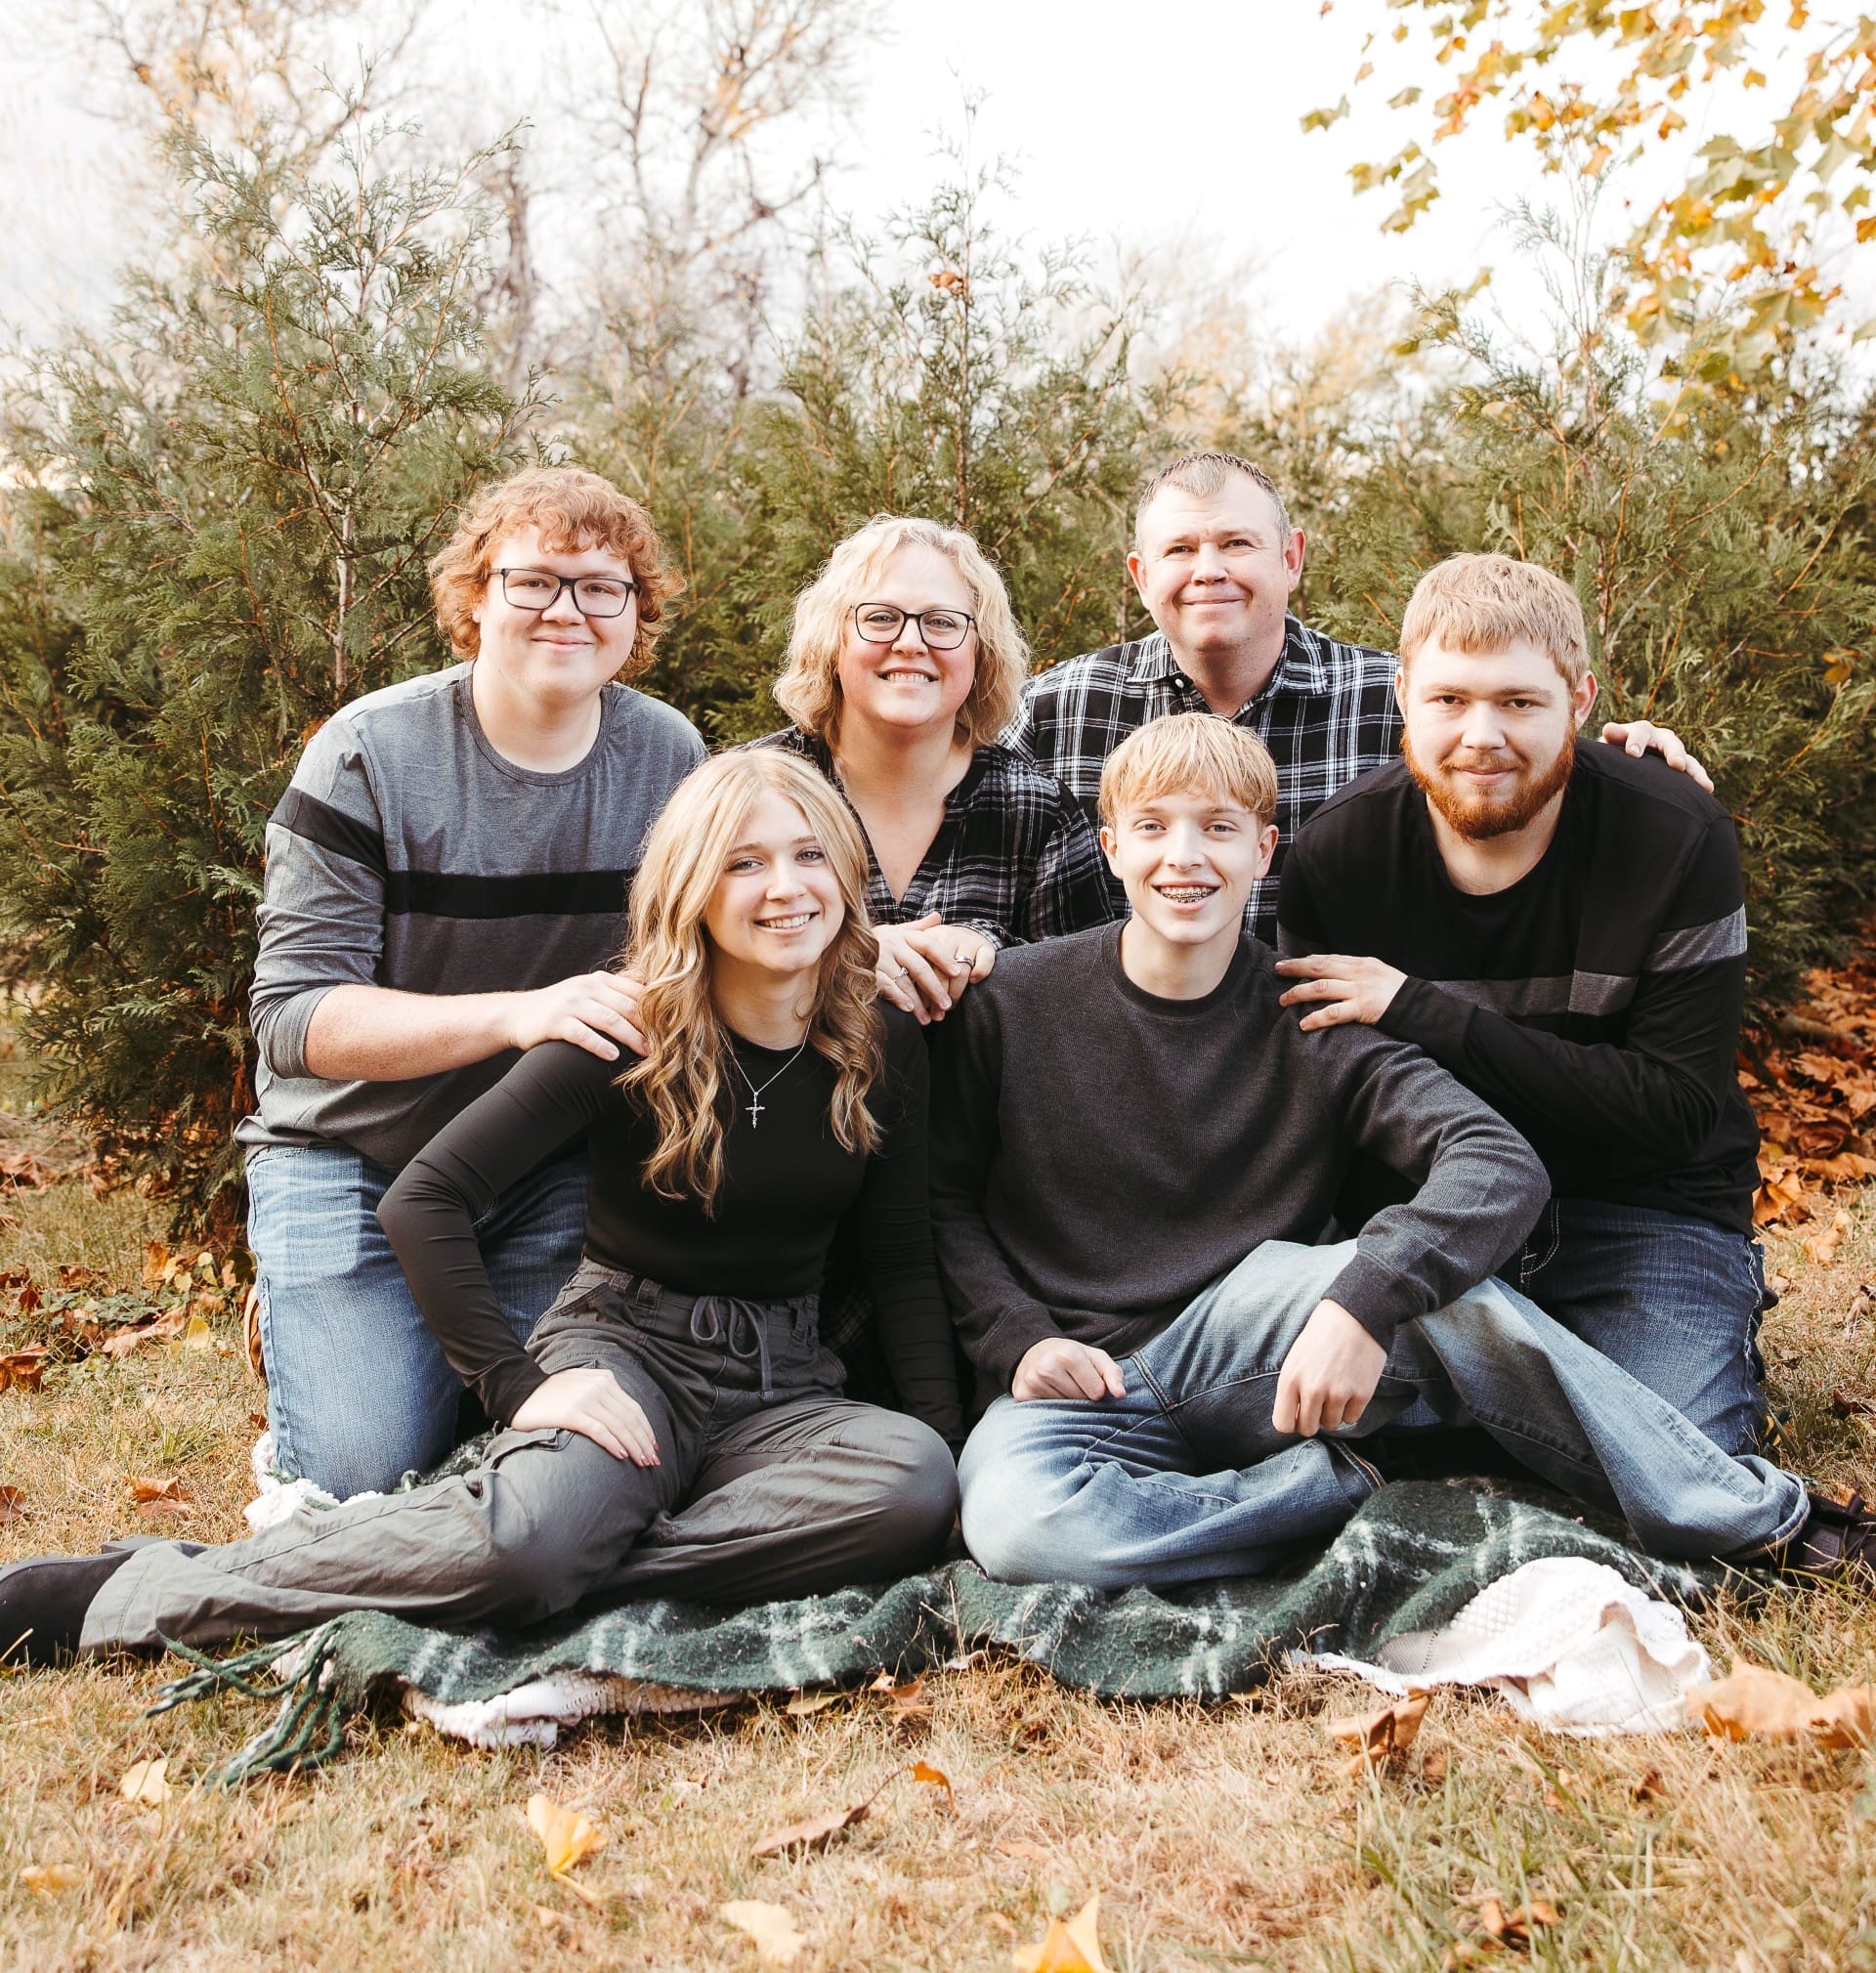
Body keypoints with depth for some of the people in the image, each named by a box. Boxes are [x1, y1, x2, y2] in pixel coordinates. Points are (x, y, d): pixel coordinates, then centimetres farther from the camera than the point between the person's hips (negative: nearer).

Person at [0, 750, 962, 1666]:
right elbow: (422, 1199, -12)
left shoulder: (883, 1049, 2)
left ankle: (570, 1569, -27)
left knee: (919, 1482, -32)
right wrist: (518, 1383, -19)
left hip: (781, 1382, 4)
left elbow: (903, 1261, 10)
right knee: (525, 1539, -38)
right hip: (623, 1347, -4)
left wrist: (943, 1424, -4)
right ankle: (112, 1594, -22)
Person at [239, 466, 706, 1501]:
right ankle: (295, 1320, 19)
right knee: (366, 1476, -12)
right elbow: (294, 1016, -19)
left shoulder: (669, 757, -3)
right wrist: (516, 1013, -34)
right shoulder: (370, 755, -15)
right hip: (355, 1156, -3)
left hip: (555, 1170, 3)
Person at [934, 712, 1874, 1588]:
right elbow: (942, 1193, 5)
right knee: (1013, 1523, -37)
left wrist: (1362, 1302, -36)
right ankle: (1346, 1490, -17)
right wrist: (1018, 1339, -10)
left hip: (1239, 1364, 0)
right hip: (1079, 1389, 0)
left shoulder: (1310, 1028, -5)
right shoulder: (1012, 1003, -5)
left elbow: (1503, 1165, -19)